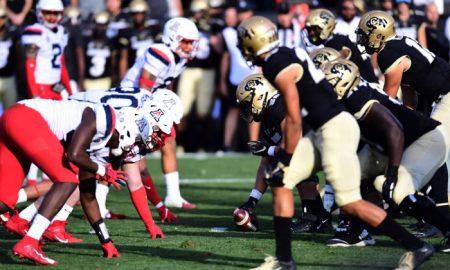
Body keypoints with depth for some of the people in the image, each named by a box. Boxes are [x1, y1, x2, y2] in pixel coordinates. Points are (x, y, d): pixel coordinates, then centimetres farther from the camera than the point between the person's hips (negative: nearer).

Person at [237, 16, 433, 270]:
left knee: (351, 203, -10)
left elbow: (294, 121, -16)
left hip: (335, 129, -10)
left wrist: (285, 159, -5)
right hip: (323, 131, 10)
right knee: (279, 181, 7)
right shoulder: (285, 56, 12)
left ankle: (417, 247, -4)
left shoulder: (281, 70, -16)